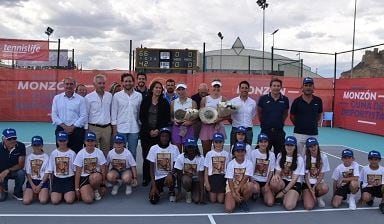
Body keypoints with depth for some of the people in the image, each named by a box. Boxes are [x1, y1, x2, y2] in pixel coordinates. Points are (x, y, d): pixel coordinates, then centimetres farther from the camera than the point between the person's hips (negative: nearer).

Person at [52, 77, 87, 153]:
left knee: (76, 153, -1)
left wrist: (72, 127, -10)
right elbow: (54, 115, 4)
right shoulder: (57, 98, 8)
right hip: (61, 130, 2)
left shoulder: (81, 99, 2)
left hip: (76, 130, -2)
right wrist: (64, 126, -8)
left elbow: (83, 116, -3)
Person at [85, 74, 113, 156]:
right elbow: (85, 115, -1)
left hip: (107, 128, 3)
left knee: (106, 152, 10)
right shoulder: (88, 97, -4)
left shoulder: (109, 96, 5)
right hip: (94, 128, -3)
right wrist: (86, 129, -3)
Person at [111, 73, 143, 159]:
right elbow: (114, 114, 1)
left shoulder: (139, 96, 4)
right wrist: (114, 130, -4)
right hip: (121, 129, -1)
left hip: (134, 130, 1)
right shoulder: (117, 96, 1)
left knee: (132, 153, 8)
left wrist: (141, 128, 3)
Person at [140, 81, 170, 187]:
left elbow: (167, 118, 3)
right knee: (146, 155, -1)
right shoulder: (145, 101, 7)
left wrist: (158, 130, -7)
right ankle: (146, 178, 9)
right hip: (146, 132, 1)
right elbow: (142, 117, 3)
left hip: (159, 133, -1)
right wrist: (149, 130, -6)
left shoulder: (164, 102, 6)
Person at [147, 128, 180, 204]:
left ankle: (171, 192, 0)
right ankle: (159, 189, 22)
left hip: (169, 175, -1)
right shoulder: (153, 148, -4)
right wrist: (153, 185, -11)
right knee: (153, 200, -14)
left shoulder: (174, 148, -5)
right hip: (157, 177, 1)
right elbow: (152, 167, -4)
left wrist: (170, 174, -28)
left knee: (171, 178, -37)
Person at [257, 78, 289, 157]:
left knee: (279, 154, 9)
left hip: (279, 131, 2)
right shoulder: (263, 98, -3)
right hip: (266, 130, -2)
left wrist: (281, 122, 10)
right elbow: (259, 112, 11)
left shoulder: (285, 100, 1)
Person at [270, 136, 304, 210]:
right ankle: (278, 196, -4)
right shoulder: (280, 156, 3)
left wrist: (284, 191, -15)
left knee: (289, 206, -28)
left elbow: (295, 178, -9)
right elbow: (277, 172, 3)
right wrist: (276, 176, -24)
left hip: (294, 184, -3)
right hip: (282, 182, 3)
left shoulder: (299, 159, -6)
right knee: (274, 181, -35)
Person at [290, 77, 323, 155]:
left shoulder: (318, 101, 2)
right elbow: (292, 116, 7)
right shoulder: (297, 101, -5)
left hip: (313, 133, 2)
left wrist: (313, 124, 12)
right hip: (299, 133, -2)